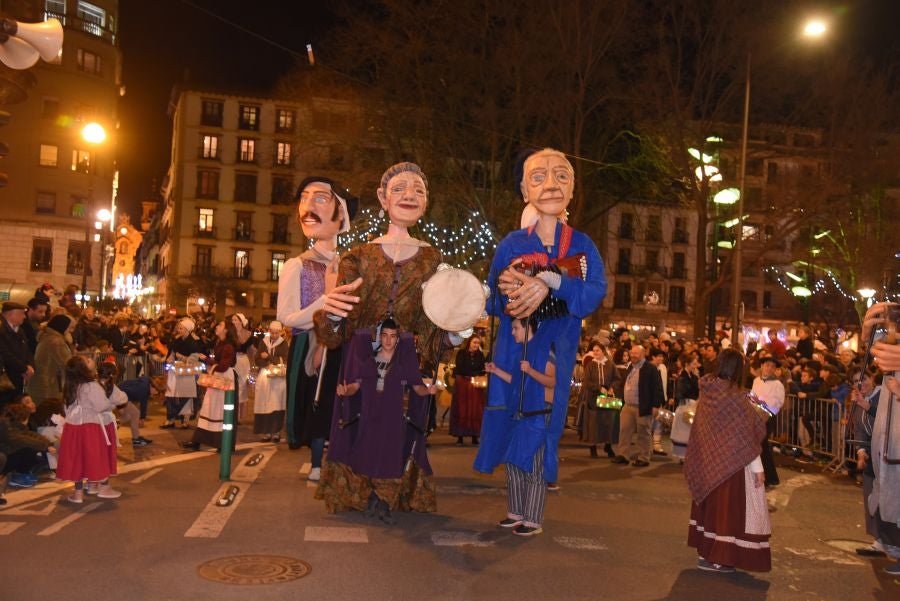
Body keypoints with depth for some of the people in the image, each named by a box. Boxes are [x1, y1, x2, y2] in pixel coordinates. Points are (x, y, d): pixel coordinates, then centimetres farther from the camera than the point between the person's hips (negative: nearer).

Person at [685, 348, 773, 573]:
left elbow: (701, 428, 5)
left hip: (708, 461, 6)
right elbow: (746, 436, -17)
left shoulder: (706, 391, -3)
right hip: (732, 463, -6)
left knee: (711, 503, 16)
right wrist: (758, 469, -11)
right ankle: (717, 558, 6)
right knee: (730, 506, 3)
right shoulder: (736, 396, -19)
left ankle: (705, 551, 24)